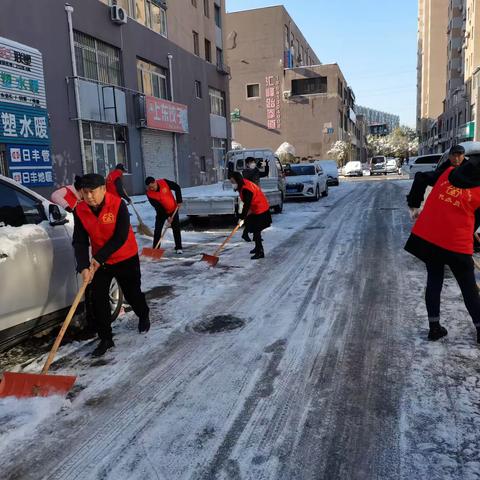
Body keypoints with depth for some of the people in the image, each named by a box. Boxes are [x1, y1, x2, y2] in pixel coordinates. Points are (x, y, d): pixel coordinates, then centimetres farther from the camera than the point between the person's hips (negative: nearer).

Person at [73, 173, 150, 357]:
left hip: (126, 259, -3)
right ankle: (105, 339, 11)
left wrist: (98, 258, -26)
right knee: (98, 299, -3)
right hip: (99, 262, 3)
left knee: (132, 294, 12)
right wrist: (83, 267, -26)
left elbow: (120, 237, -25)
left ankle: (144, 316, 44)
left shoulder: (118, 205, -24)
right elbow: (80, 242, -13)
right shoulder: (80, 210, -11)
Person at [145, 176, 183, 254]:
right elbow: (158, 207, -21)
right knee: (157, 230, -6)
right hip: (161, 212, -1)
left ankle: (179, 248, 11)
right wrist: (167, 216, -24)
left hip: (173, 209, 1)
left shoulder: (164, 182, -21)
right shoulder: (149, 194, -22)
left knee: (176, 229, 2)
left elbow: (177, 187, -10)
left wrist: (179, 201, -15)